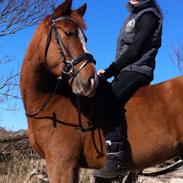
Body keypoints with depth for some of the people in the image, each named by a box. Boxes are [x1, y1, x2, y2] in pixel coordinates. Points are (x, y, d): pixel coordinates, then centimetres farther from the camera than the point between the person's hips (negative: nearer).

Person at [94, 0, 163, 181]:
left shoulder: (148, 15, -5)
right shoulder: (135, 15, 23)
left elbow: (134, 50, -15)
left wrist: (109, 71, -16)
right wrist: (110, 71, 8)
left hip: (136, 70, -10)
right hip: (126, 71, 10)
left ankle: (116, 161, -34)